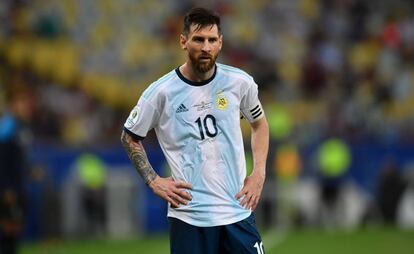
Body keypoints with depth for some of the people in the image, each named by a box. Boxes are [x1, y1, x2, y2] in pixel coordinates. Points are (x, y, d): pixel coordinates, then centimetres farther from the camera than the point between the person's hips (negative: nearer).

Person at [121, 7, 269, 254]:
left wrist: (258, 173, 7)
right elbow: (130, 137, 8)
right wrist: (154, 181, -2)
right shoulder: (161, 92, -7)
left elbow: (259, 123, 19)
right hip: (189, 214, -2)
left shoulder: (240, 82, 0)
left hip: (238, 211, 2)